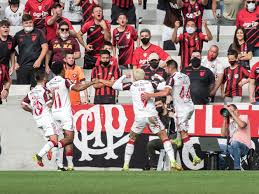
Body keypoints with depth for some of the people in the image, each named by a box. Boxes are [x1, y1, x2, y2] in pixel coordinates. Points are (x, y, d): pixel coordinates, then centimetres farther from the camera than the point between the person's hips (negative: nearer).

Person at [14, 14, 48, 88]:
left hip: (36, 65, -2)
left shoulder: (38, 33, 5)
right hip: (22, 67, 2)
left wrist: (39, 60, -11)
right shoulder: (18, 35, 11)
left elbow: (45, 47, -1)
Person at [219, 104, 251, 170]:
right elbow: (224, 134, 10)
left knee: (234, 143, -40)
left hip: (244, 148, -7)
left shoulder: (244, 117, 2)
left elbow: (242, 125, -22)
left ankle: (237, 169, -37)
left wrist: (231, 112, -16)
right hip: (232, 147, 7)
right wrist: (225, 120, 7)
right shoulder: (230, 122, 19)